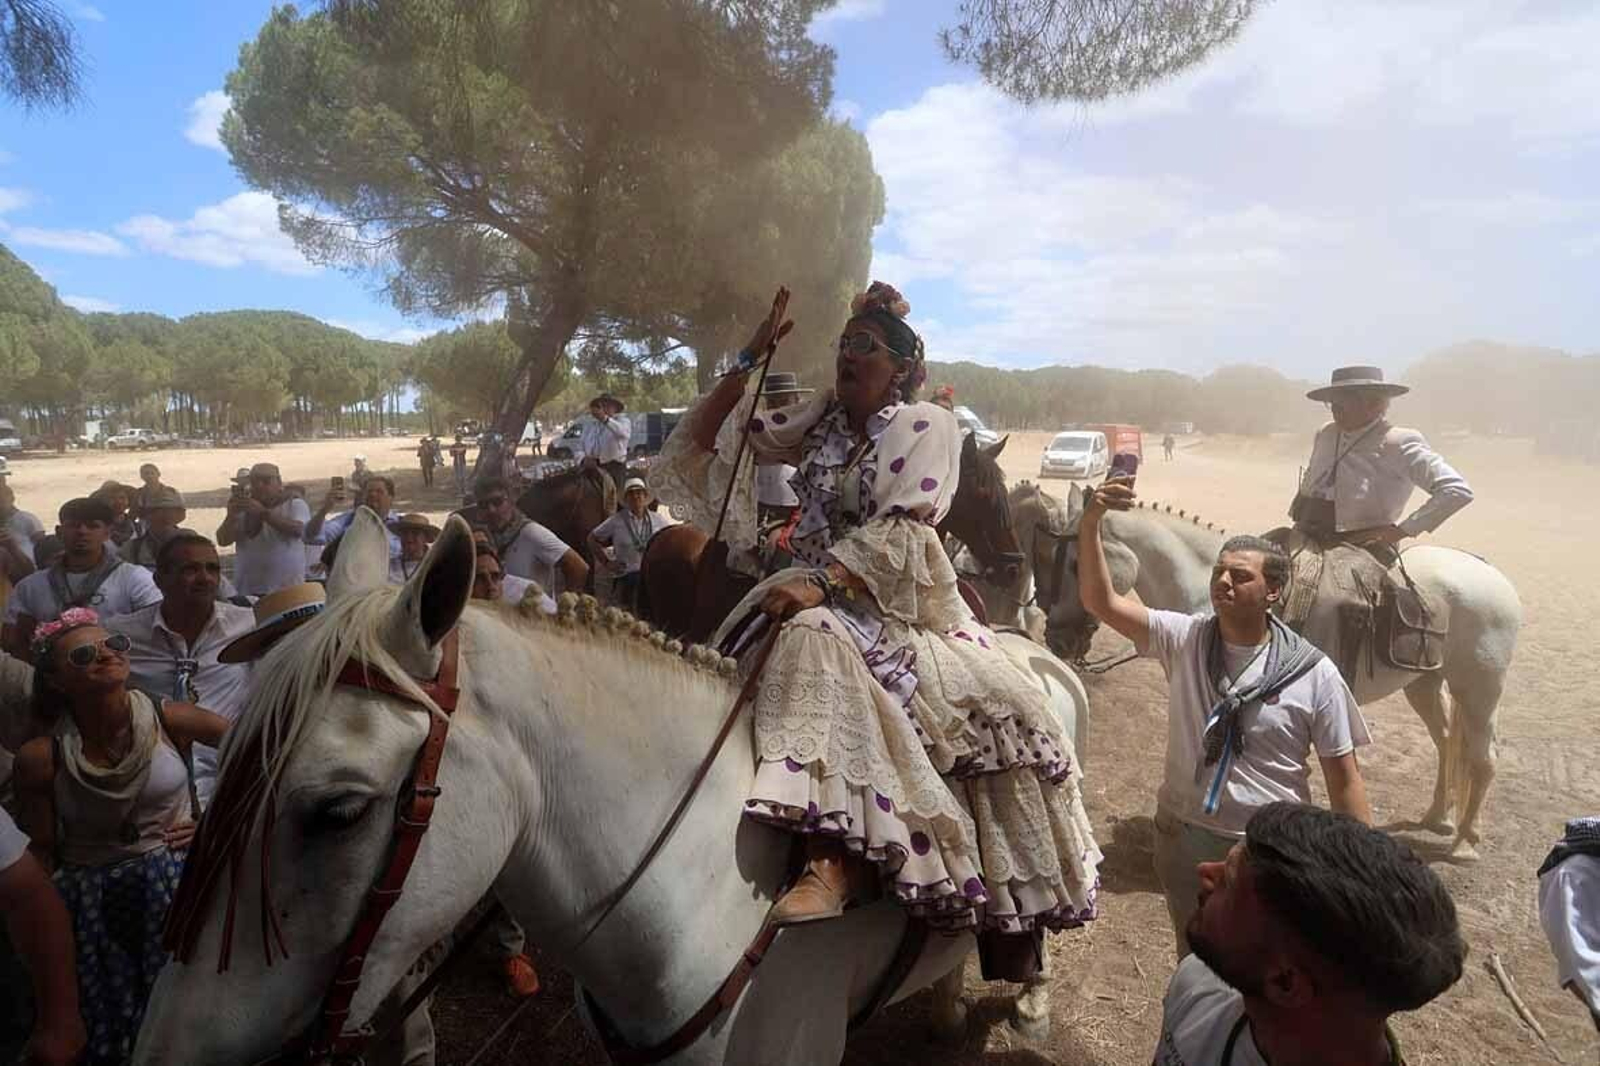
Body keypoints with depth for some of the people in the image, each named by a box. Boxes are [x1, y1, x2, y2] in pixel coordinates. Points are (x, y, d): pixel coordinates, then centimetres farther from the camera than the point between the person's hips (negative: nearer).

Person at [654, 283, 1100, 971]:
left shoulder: (927, 425, 1)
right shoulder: (819, 420, 16)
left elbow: (900, 531, -14)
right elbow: (709, 435, 17)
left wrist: (822, 580, -28)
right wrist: (750, 361, 7)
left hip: (902, 603, -4)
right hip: (820, 595, 4)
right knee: (814, 640, -29)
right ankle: (829, 863, -32)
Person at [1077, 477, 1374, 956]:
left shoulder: (1314, 673, -13)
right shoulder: (1184, 639, -8)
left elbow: (1344, 778, -6)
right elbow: (1101, 602, -17)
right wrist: (1090, 525, -30)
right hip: (1184, 838, 2)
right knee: (1195, 960, 23)